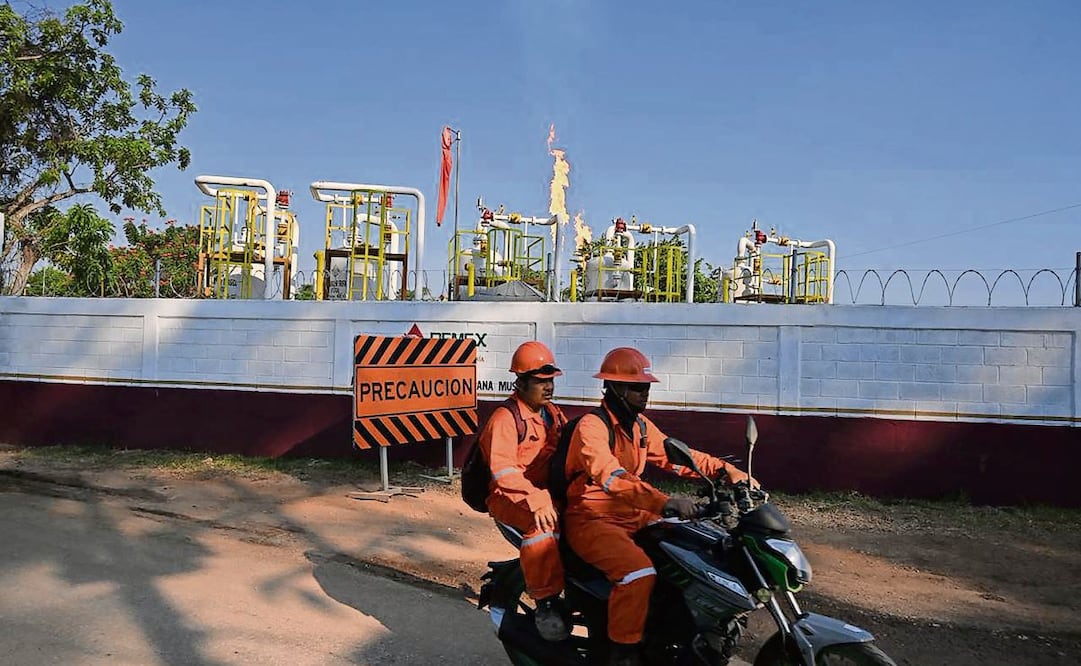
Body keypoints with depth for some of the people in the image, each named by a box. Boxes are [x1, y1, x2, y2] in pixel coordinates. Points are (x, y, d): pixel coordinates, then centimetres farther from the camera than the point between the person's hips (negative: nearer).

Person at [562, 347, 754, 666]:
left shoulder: (640, 425, 10)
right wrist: (663, 502, -46)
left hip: (632, 514, 9)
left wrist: (726, 470, -1)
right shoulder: (591, 426, -19)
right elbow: (611, 477, -34)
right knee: (639, 572, -31)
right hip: (592, 519, -9)